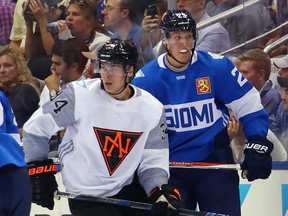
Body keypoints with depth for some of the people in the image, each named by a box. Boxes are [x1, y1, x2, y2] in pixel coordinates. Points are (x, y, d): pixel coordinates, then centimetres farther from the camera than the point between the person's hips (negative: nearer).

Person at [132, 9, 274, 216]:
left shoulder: (217, 67, -9)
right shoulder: (146, 79, -5)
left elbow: (249, 105, 0)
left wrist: (257, 145, -8)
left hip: (215, 162, -1)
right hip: (170, 166, 1)